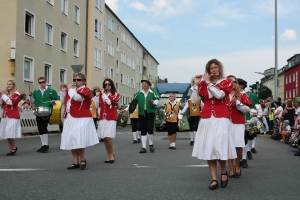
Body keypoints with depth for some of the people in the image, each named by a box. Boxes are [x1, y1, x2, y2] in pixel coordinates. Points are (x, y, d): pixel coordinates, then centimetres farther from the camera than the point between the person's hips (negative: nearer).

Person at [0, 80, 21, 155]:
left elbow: (11, 102, -18)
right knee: (7, 134, 4)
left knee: (10, 133, -14)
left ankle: (14, 148, 1)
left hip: (13, 116, -7)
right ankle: (11, 149, 10)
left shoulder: (16, 94, -3)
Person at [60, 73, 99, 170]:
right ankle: (76, 162, 13)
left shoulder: (85, 90, -4)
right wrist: (63, 91, 8)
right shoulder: (71, 90, 18)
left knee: (78, 140, -15)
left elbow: (78, 97, -22)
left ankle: (82, 159, 6)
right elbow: (63, 101, 21)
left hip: (81, 119, -7)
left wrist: (70, 89, -7)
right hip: (70, 119, 8)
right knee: (71, 141, 5)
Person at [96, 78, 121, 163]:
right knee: (104, 138, 4)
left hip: (111, 118, -4)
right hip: (102, 118, 4)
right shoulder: (102, 94, 15)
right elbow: (97, 105, 8)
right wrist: (98, 96, 0)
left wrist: (103, 94, -6)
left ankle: (111, 155, 1)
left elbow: (110, 102, -12)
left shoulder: (116, 94, 5)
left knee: (108, 137, -16)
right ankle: (110, 156, 15)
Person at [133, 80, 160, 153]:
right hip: (141, 114, 3)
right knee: (143, 131, 5)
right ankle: (143, 147, 11)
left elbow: (157, 100, -4)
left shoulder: (153, 93, 4)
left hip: (150, 113, -3)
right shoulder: (138, 93, 12)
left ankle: (151, 144, 13)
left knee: (149, 129, -12)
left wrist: (153, 102, -24)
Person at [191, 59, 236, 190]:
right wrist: (196, 84, -2)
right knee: (208, 149, -1)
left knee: (219, 148, -11)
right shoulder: (203, 83, 11)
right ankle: (214, 179, 5)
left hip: (221, 119, -3)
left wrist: (208, 82, -9)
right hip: (206, 120, 3)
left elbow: (219, 95, -15)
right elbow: (193, 99, 3)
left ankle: (224, 172, 17)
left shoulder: (227, 82, 5)